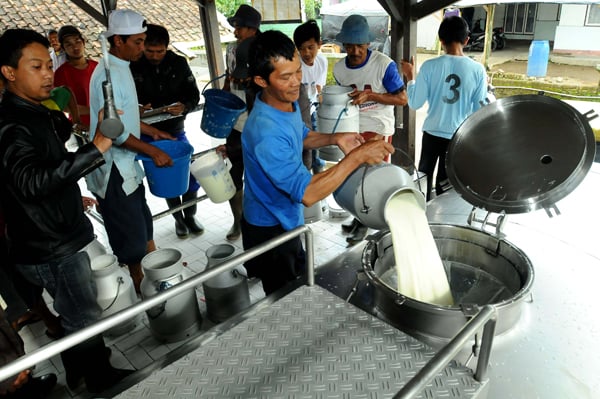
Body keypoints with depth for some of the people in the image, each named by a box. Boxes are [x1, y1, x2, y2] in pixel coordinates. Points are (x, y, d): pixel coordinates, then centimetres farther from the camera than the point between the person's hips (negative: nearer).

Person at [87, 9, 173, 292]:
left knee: (143, 222, 21)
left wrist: (153, 132, 14)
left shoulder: (121, 67, 9)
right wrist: (153, 152, -18)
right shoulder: (108, 75, -21)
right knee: (129, 233, 4)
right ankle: (140, 285, 21)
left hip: (126, 165, 10)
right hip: (113, 170, -10)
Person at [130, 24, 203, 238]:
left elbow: (194, 94, 0)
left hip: (176, 130, 2)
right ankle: (178, 218, 29)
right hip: (149, 135, -2)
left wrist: (184, 106, -21)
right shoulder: (133, 67, -9)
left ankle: (189, 215, 26)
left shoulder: (178, 63, -3)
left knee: (193, 175, 3)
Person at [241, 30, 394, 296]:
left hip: (286, 218, 9)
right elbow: (308, 194, -38)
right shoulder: (266, 133, -37)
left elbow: (301, 137, 13)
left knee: (298, 279, 30)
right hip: (269, 229, -9)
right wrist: (357, 157, -37)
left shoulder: (288, 101, -7)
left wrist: (334, 139, -6)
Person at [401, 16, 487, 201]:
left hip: (432, 133, 0)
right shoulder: (478, 69, -9)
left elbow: (415, 103, -6)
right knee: (446, 185, 16)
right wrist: (485, 87, 16)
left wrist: (410, 77, 7)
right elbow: (480, 109, -3)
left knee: (424, 177, 20)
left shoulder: (429, 66, -12)